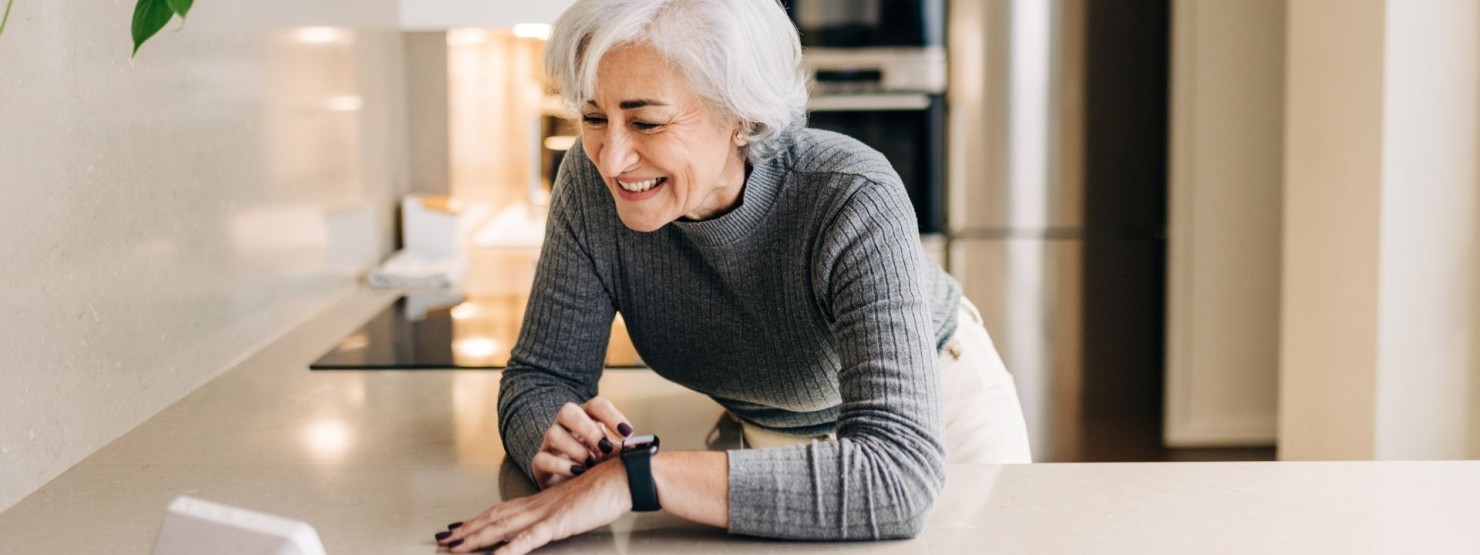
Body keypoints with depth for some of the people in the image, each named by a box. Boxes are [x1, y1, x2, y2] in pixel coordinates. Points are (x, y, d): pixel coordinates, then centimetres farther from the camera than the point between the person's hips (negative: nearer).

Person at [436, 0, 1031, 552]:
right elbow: (540, 374, -18)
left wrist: (635, 477, -52)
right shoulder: (592, 183, -26)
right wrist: (557, 446, -42)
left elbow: (897, 474, -47)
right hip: (769, 436, 2)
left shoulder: (854, 205, -38)